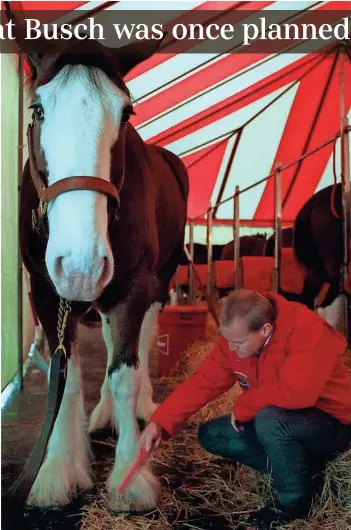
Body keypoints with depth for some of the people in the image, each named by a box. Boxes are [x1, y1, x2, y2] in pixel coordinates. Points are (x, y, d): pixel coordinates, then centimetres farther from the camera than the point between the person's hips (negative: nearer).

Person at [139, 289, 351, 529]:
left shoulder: (309, 331, -31)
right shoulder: (236, 337, -10)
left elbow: (294, 391, -42)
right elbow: (202, 382, -9)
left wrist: (242, 408, -26)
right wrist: (160, 422, -21)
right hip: (277, 419, 7)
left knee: (269, 420, -35)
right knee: (211, 435, -1)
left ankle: (295, 500, -7)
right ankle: (304, 470, 4)